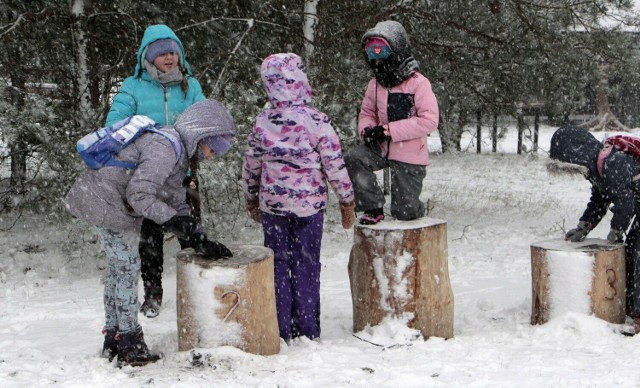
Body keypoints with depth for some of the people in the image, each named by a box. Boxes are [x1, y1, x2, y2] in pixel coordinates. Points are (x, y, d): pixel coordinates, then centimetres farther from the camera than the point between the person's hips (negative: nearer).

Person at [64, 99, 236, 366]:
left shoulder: (179, 152, 11)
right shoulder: (165, 147, -22)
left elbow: (176, 203, 12)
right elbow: (139, 194, -28)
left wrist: (201, 241, 6)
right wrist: (173, 220, -26)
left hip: (98, 200, 10)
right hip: (106, 202, -10)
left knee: (118, 269, 17)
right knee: (127, 268, -2)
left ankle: (113, 339, 27)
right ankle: (130, 347, 8)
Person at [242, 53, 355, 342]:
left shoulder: (262, 122, -3)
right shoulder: (316, 121, -13)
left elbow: (251, 166, 6)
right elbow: (335, 164, -9)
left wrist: (251, 200, 21)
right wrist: (347, 202, 3)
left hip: (272, 205, 2)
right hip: (309, 205, -2)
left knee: (278, 264, 11)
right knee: (306, 265, 9)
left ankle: (280, 331, 15)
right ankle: (306, 331, 16)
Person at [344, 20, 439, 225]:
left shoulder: (418, 83, -16)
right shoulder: (375, 84, 2)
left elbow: (429, 120, -22)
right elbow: (366, 113, 15)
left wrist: (389, 130, -25)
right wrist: (367, 130, -11)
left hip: (410, 156, -4)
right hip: (381, 148, 5)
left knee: (404, 212, -1)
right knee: (353, 159, -25)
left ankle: (415, 208, 39)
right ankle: (373, 208, -9)